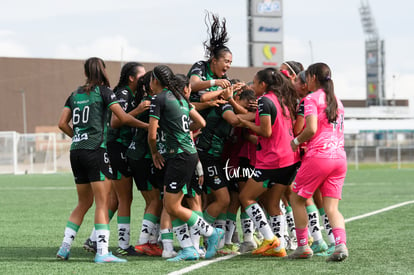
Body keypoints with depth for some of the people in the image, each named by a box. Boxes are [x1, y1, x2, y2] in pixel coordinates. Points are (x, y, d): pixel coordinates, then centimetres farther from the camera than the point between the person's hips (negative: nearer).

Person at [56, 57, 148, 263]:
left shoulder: (76, 94, 14)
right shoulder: (103, 91, -2)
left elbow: (62, 123, 10)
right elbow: (124, 118, -7)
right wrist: (147, 125, 5)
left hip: (76, 151, 6)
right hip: (95, 151, -6)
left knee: (83, 202, 16)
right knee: (102, 203, -6)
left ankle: (65, 247, 12)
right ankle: (102, 252, -13)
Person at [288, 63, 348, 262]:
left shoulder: (312, 98, -3)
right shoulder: (336, 100, 21)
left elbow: (311, 129, -15)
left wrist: (296, 141, 3)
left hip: (319, 155, -6)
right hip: (339, 157, 6)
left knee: (296, 198, 10)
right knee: (331, 207, 3)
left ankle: (303, 246, 8)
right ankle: (341, 244, -18)